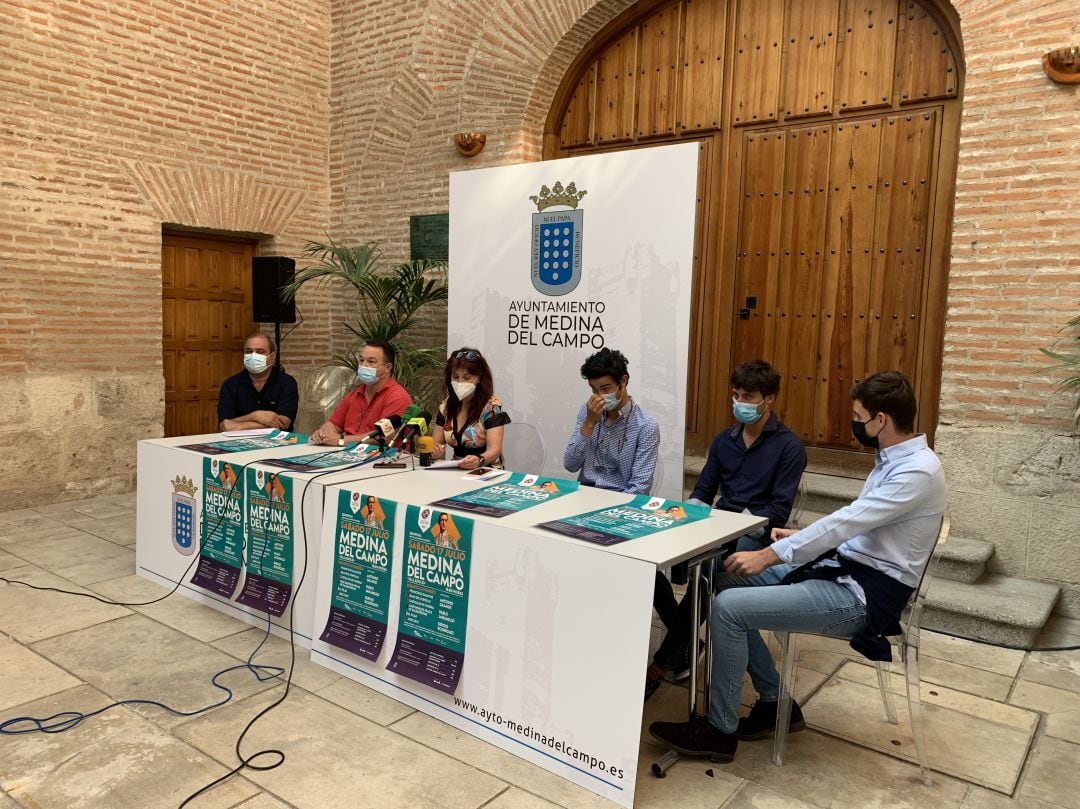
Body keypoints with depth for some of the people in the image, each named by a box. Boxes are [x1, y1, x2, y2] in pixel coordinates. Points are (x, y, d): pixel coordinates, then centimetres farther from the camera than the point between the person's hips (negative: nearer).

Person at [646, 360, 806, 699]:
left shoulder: (789, 446, -3)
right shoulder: (724, 440, 15)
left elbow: (779, 511, -9)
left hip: (756, 534, -6)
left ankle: (661, 665, -20)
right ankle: (685, 644, -3)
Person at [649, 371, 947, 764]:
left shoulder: (917, 471, -20)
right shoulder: (893, 459, 11)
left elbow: (846, 522, -24)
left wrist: (769, 555, -22)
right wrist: (802, 537, 11)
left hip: (865, 595, -10)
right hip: (843, 569, 10)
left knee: (727, 607, -19)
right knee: (730, 582, 7)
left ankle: (720, 731, -2)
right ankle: (774, 702, 15)